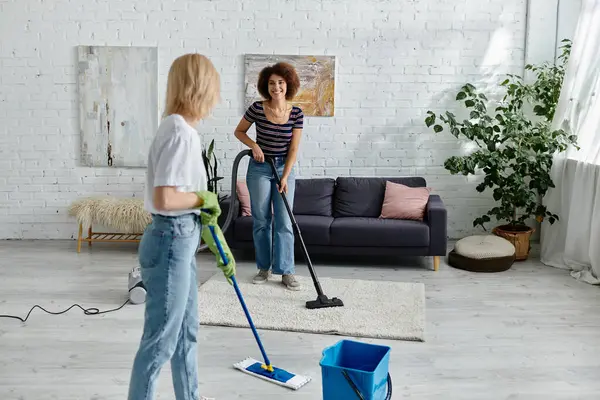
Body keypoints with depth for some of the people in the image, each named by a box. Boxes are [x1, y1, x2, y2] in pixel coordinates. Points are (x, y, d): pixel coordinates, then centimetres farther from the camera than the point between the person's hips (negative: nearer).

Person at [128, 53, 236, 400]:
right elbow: (163, 199, -29)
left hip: (181, 239, 10)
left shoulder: (180, 130, 11)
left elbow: (199, 205, 15)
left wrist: (221, 247, 18)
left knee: (186, 331, 21)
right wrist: (203, 196, -10)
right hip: (171, 241, -10)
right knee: (161, 339, 3)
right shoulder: (182, 133, -19)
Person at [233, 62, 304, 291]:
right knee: (261, 221, 6)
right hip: (259, 168, 0)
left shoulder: (296, 114, -8)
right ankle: (264, 267, 19)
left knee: (284, 222, -1)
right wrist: (254, 145, -13)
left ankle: (286, 271, 5)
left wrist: (285, 177, -15)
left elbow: (293, 148, -8)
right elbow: (239, 131, 5)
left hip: (285, 168, 0)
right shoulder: (257, 109, -10)